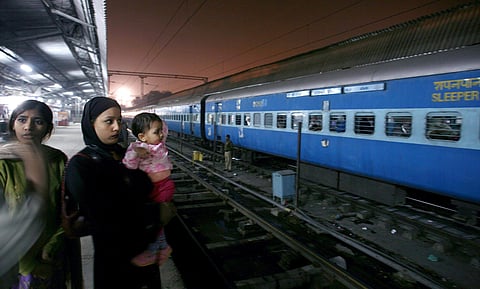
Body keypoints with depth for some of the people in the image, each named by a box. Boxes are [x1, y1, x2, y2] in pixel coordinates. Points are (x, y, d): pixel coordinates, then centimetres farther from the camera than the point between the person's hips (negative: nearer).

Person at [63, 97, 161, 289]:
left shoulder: (125, 155, 1)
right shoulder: (79, 165, -17)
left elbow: (146, 190, 5)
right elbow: (104, 216, -24)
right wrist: (156, 212, -18)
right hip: (113, 254, -5)